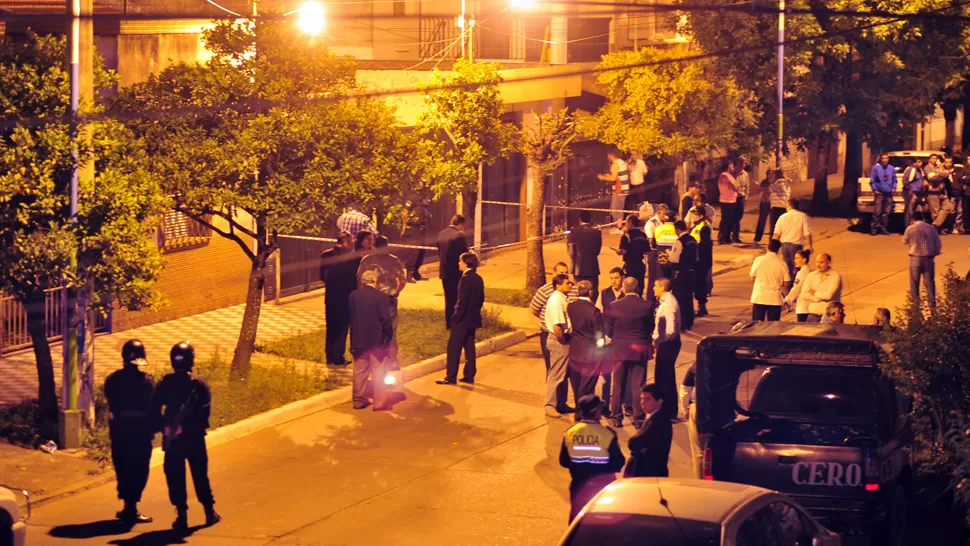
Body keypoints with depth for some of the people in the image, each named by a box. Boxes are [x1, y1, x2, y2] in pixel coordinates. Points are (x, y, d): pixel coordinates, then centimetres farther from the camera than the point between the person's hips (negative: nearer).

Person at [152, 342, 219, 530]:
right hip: (194, 437, 0)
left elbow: (155, 409, -6)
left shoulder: (165, 384, -1)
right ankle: (210, 512, 19)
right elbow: (205, 410, -14)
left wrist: (164, 427, -3)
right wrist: (198, 426, -6)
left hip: (172, 438, 0)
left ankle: (182, 515, 2)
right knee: (200, 475, 13)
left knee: (175, 477, 6)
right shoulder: (198, 383, -6)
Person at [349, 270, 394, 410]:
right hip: (377, 340, -4)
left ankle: (359, 401, 18)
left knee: (360, 372, 13)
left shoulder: (353, 295, -1)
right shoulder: (381, 297, -15)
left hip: (359, 340, 4)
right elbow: (386, 320, -15)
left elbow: (351, 317, 6)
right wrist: (389, 336, -1)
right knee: (378, 373, 4)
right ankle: (379, 402, 5)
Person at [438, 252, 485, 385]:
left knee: (454, 348, -1)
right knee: (469, 348, 13)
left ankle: (451, 377, 0)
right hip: (473, 319, 8)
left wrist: (457, 317, -15)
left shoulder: (466, 279, -18)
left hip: (463, 319, -8)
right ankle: (469, 376, 15)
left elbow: (462, 301, -20)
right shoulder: (478, 278, 7)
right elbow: (481, 299, 13)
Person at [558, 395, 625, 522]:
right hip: (603, 487, -3)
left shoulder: (570, 433, -6)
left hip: (579, 486, 3)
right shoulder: (606, 434, -18)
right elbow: (618, 463, -13)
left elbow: (563, 461, 3)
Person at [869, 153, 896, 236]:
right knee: (877, 212, -9)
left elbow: (894, 180, 19)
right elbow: (872, 180, 0)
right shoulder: (876, 168, -3)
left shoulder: (892, 168, 9)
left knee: (886, 212, 8)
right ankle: (874, 228, -3)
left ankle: (883, 228, 16)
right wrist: (875, 189, -7)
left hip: (888, 193, 4)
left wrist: (894, 188, 5)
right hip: (879, 193, -4)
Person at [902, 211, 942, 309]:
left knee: (914, 282, 10)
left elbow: (905, 241, 9)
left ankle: (915, 301, 14)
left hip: (915, 258, -2)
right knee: (930, 282, 7)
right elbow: (939, 244, 4)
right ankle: (932, 303, 5)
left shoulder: (910, 229, -6)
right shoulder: (931, 228, 2)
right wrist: (935, 253, 16)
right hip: (929, 258, 2)